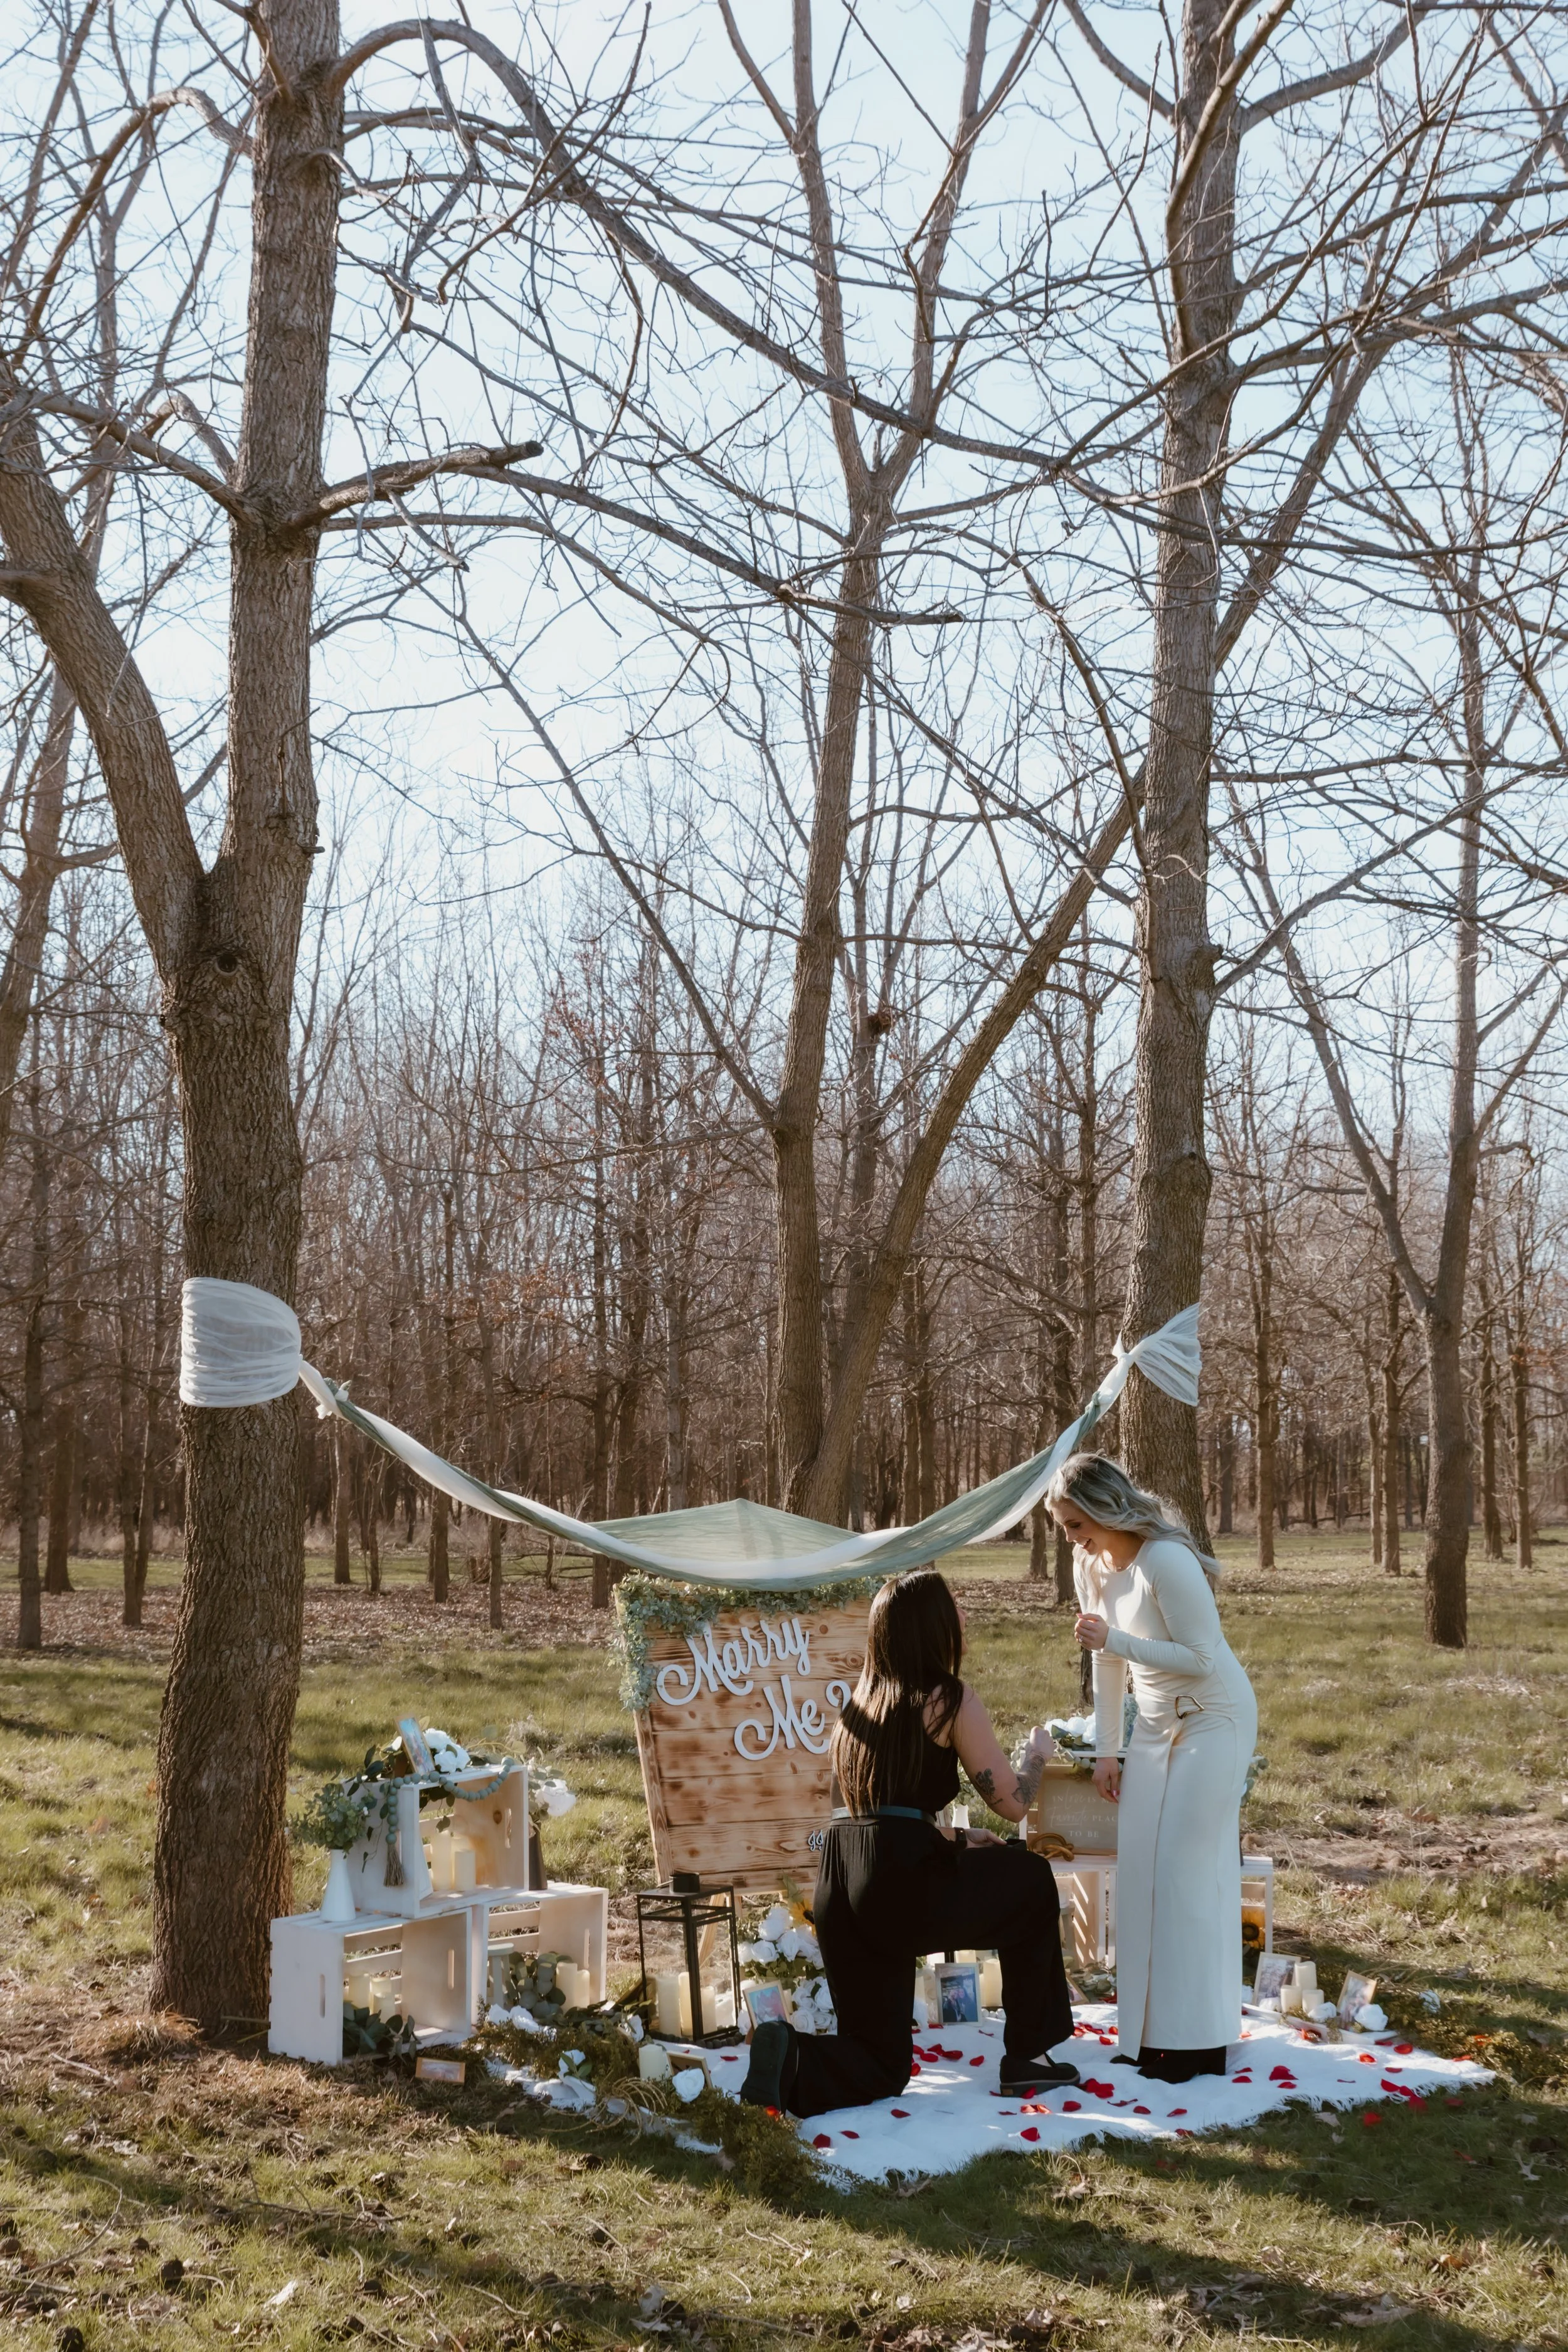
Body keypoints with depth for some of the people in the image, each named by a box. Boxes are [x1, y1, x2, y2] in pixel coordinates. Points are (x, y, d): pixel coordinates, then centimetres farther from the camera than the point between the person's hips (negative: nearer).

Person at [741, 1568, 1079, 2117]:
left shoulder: (863, 1701, 21)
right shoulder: (949, 1699, 0)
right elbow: (1012, 1803, 5)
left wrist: (958, 1838, 33)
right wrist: (1037, 1754, 25)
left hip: (837, 1892, 7)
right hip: (901, 1886, -6)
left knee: (881, 2067, 17)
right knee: (1032, 1879, 22)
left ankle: (794, 2061, -12)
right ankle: (1028, 2056, 25)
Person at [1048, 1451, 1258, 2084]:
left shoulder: (1166, 1562, -25)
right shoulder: (1092, 1565, 0)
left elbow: (1202, 1658, -24)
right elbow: (1107, 1662, 9)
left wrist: (1116, 1640, -27)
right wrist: (1106, 1750, 10)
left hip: (1214, 1722, -8)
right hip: (1156, 1725, 8)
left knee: (1184, 1871, -8)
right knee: (1143, 1871, 6)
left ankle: (1199, 2042, 0)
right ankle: (1153, 2033, 15)